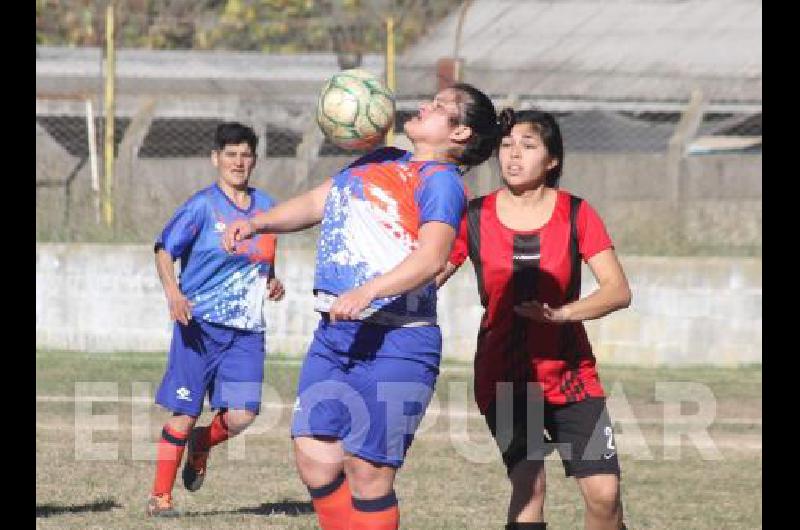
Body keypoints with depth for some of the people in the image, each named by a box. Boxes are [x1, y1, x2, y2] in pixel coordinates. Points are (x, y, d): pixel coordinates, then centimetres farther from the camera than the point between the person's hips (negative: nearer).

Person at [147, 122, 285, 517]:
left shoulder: (265, 206, 12)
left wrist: (272, 283, 5)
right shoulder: (203, 206, -5)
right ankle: (160, 496, 9)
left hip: (247, 330, 4)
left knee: (241, 416, -9)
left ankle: (202, 443, 24)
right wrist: (173, 294, -23)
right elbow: (164, 249, -7)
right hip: (201, 323, -4)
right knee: (185, 413, -3)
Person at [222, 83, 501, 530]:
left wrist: (368, 292, -35)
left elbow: (432, 258, -22)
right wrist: (258, 223, 9)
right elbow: (317, 203, 27)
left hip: (397, 342, -8)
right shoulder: (380, 161, 19)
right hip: (335, 334, 8)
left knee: (367, 469, -7)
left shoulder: (441, 180, -6)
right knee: (314, 458, 2)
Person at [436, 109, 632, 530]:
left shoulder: (575, 214, -3)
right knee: (529, 481, -19)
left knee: (604, 492, -8)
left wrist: (562, 313, -26)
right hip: (503, 374, -1)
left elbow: (618, 290, -10)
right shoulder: (474, 217, -2)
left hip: (570, 373, 1)